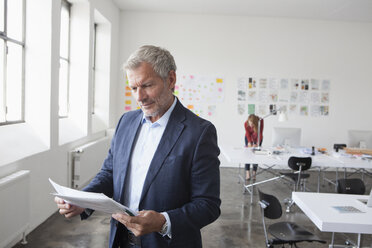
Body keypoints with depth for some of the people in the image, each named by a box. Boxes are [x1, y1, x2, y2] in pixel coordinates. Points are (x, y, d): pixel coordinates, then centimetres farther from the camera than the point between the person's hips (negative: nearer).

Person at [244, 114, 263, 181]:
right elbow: (248, 134, -17)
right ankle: (247, 173, -12)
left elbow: (260, 133, -27)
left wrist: (257, 143, -35)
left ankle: (254, 172, 2)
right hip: (248, 138, 0)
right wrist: (249, 142, -30)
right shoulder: (246, 124, -30)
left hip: (257, 138, 0)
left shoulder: (260, 121, -31)